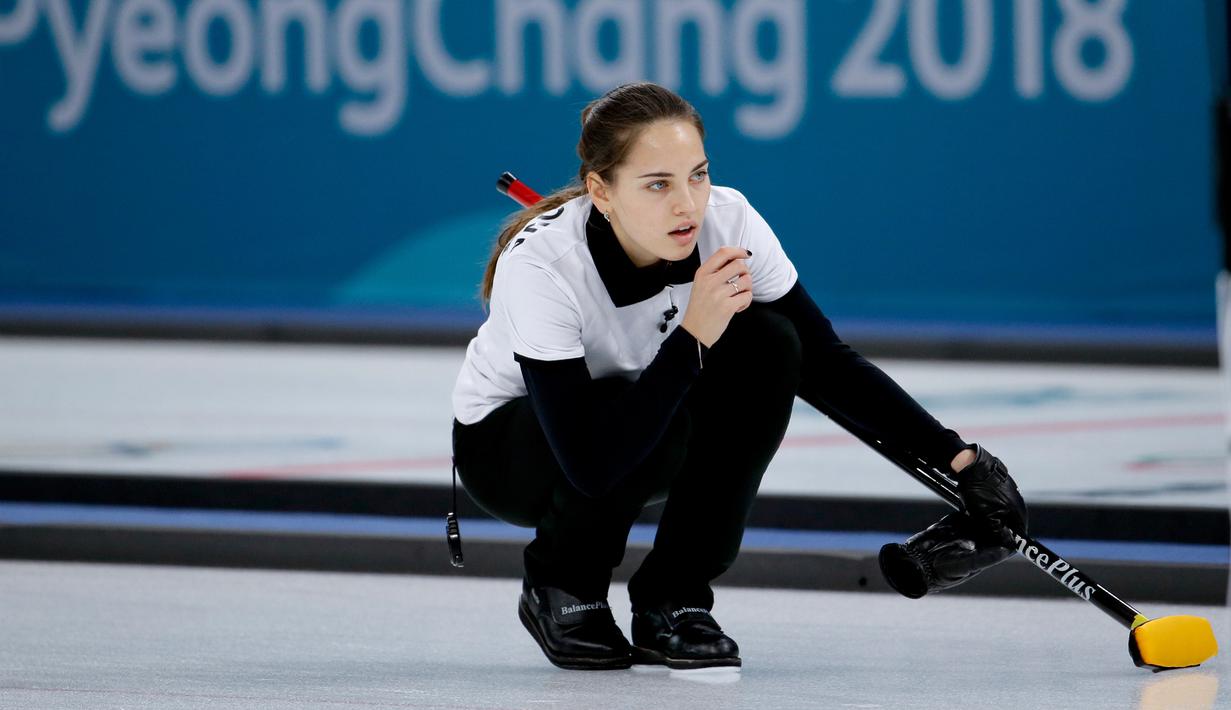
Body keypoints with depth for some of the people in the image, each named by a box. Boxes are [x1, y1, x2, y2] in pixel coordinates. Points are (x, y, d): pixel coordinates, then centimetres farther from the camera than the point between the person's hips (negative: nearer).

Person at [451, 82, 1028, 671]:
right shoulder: (539, 265, -36)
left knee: (767, 345, -24)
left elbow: (825, 365, -14)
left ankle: (672, 601, -11)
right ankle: (561, 589, -5)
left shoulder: (727, 222, -23)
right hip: (504, 446, -5)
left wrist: (959, 460, -22)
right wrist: (692, 337, -45)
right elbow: (590, 463, -42)